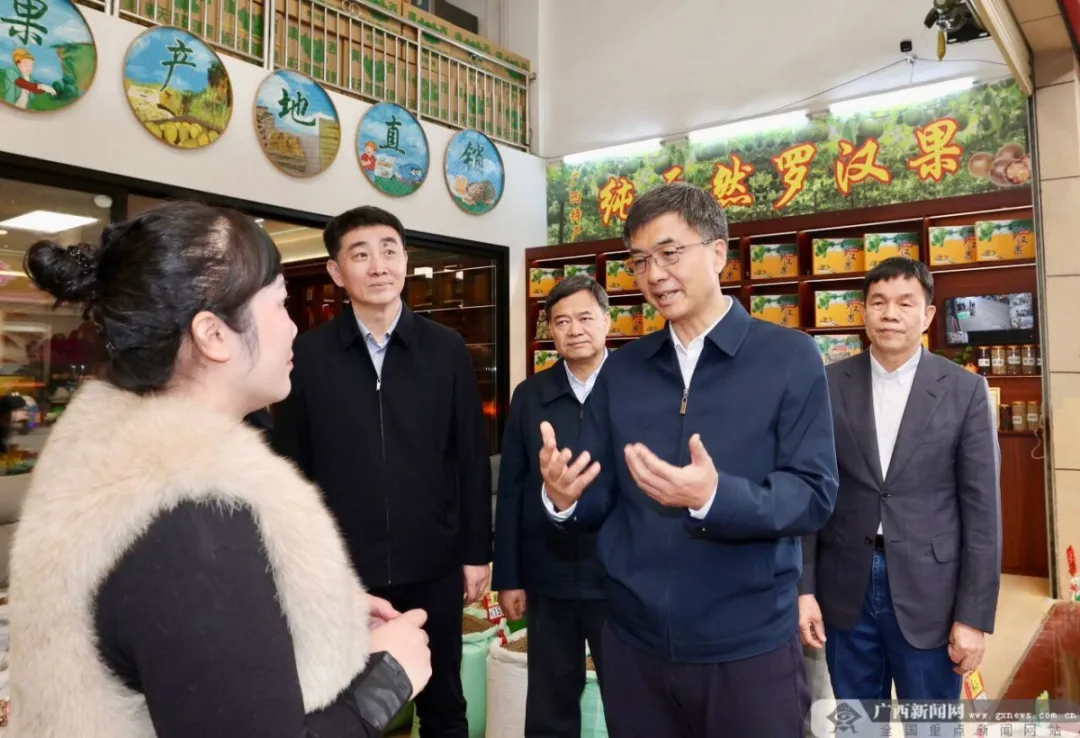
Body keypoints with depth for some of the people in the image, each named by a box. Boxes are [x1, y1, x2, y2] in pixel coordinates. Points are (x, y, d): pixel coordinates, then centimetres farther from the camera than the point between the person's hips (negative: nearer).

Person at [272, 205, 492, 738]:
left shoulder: (447, 350, -2)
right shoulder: (307, 355, -3)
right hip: (341, 566, 0)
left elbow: (472, 459, 1)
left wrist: (476, 552, 1)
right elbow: (292, 465, 0)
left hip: (433, 564, 1)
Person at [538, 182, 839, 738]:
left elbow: (815, 496, -12)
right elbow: (599, 500, 5)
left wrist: (713, 497, -29)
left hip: (749, 646, -3)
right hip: (633, 642, 4)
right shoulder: (621, 369, 5)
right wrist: (562, 497, -17)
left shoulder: (790, 356, -6)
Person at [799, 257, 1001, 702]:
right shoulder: (829, 386, -1)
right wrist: (804, 587, -2)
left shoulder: (965, 391, -3)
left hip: (929, 592, -1)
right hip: (845, 589, 1)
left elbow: (981, 507, -3)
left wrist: (975, 615, -6)